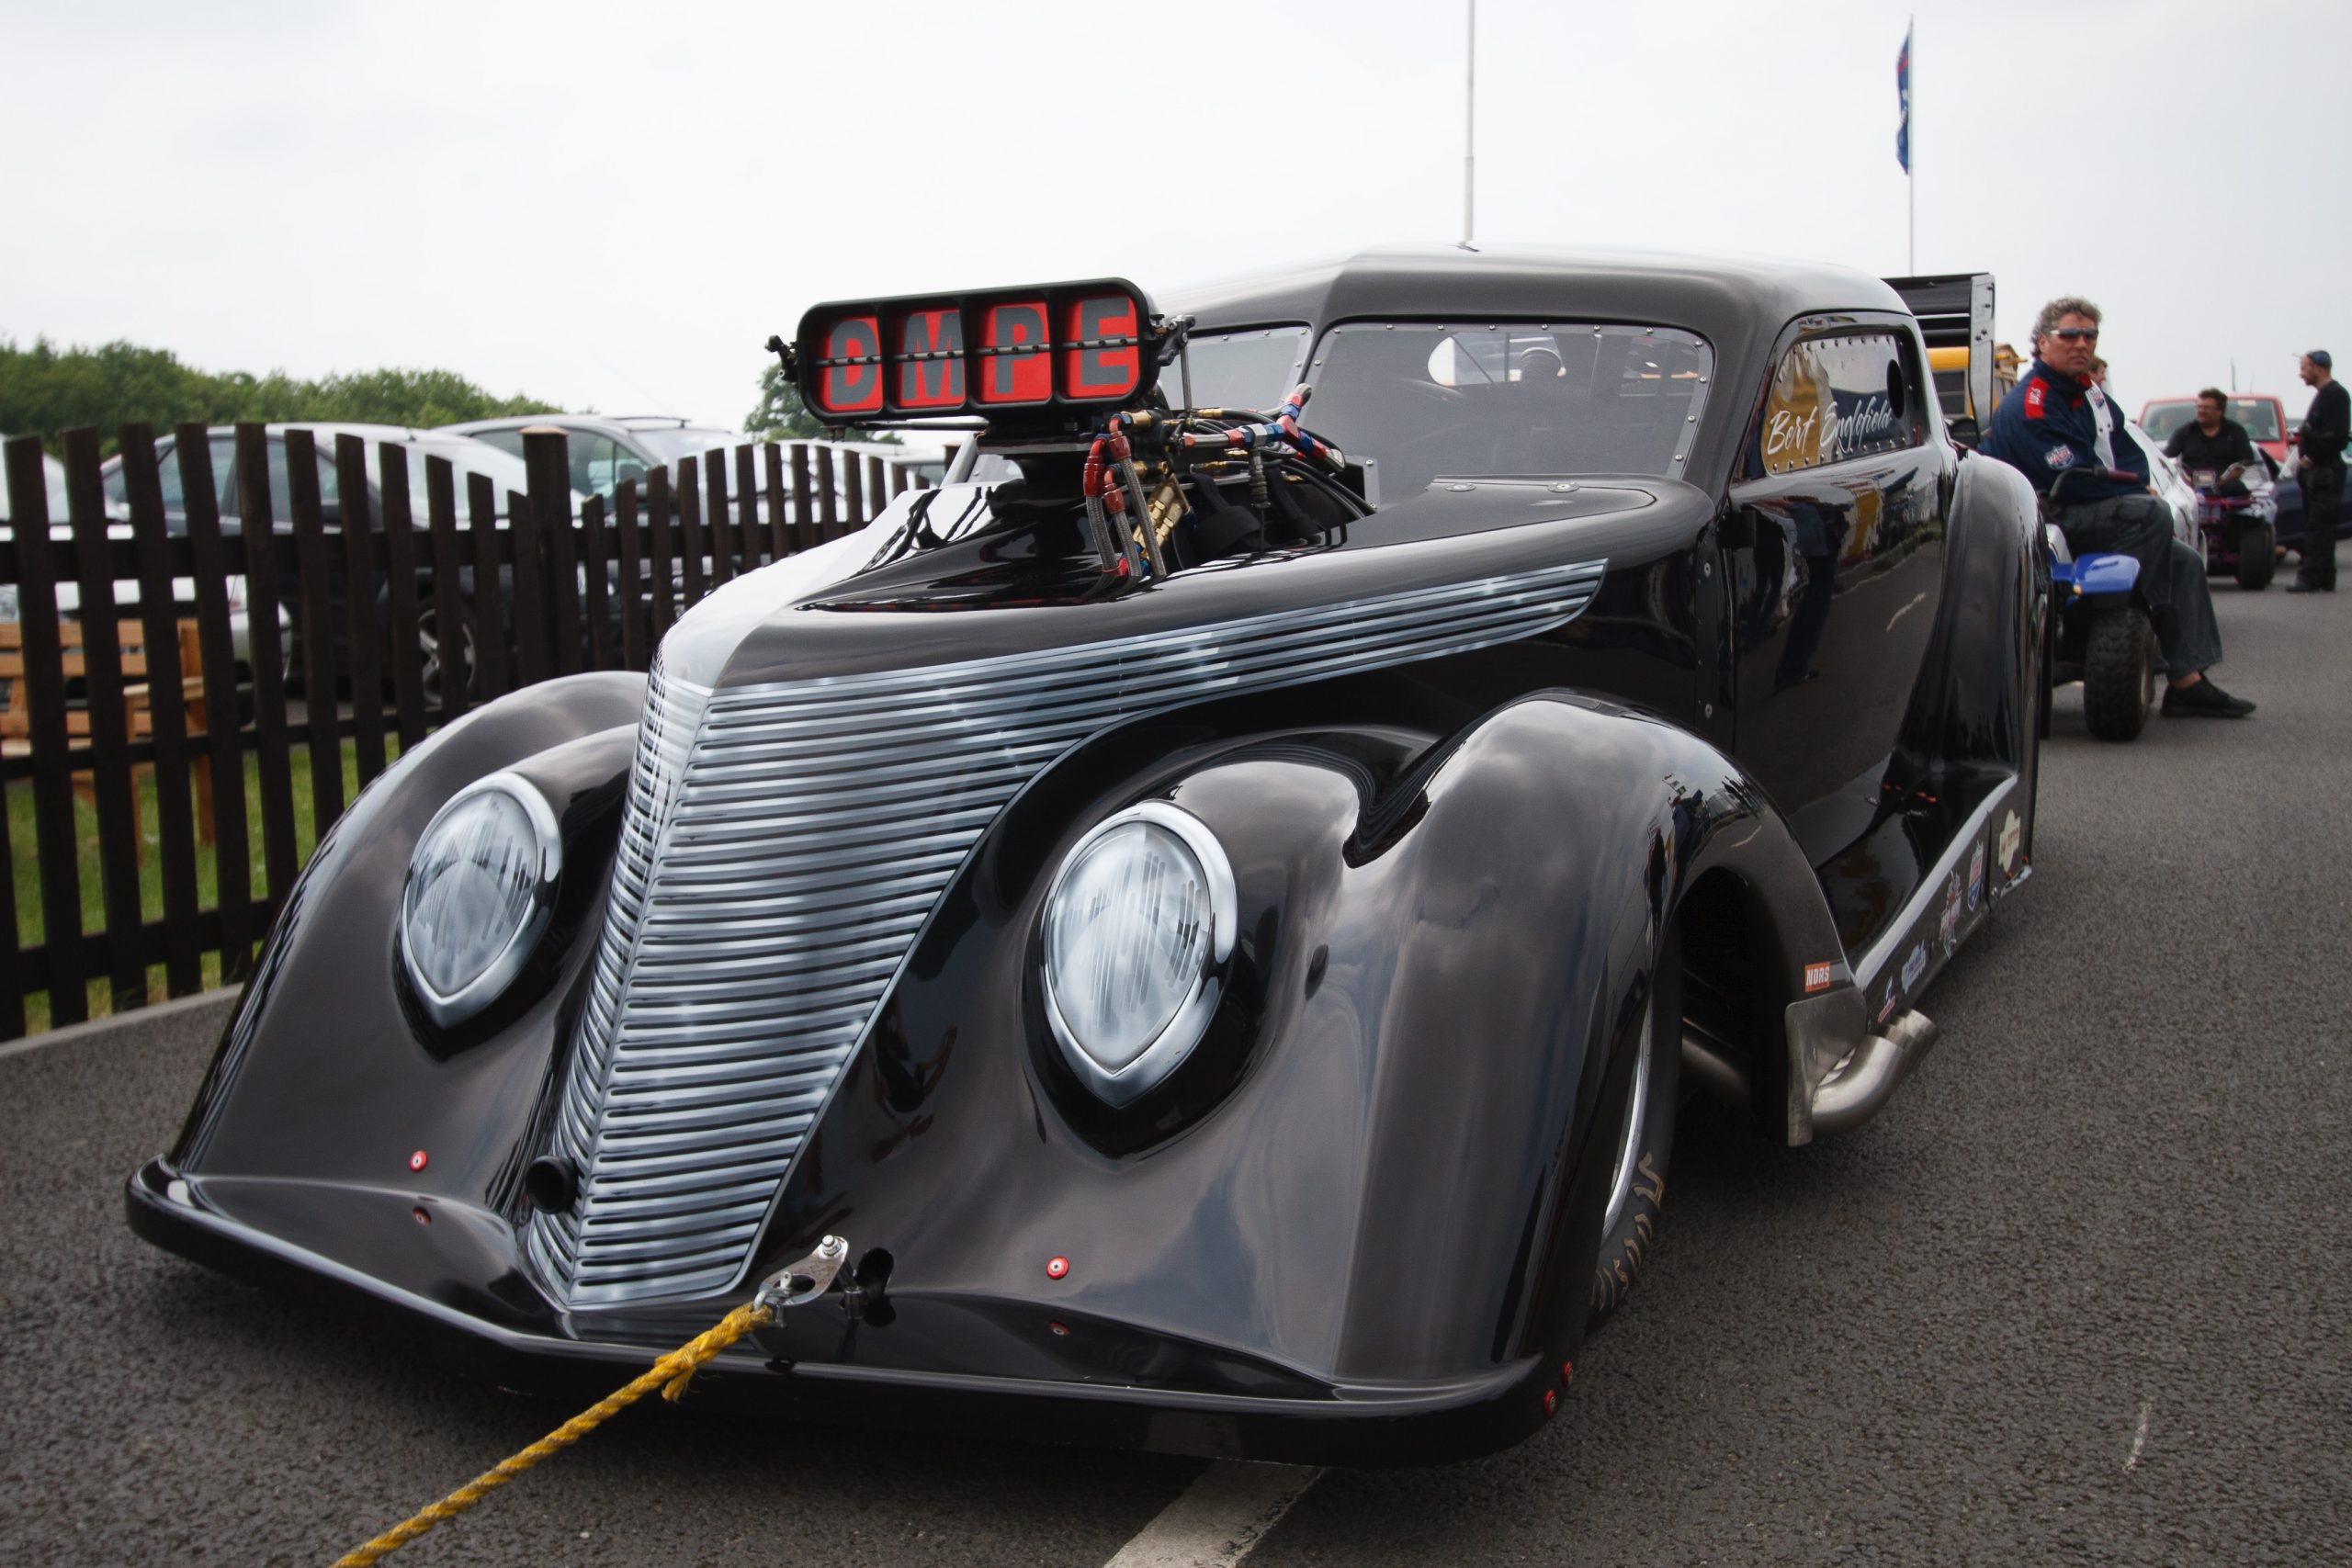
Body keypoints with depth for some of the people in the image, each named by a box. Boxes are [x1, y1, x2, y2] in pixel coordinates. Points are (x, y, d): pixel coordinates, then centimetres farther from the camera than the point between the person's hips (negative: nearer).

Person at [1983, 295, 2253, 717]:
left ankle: (2188, 682, -4)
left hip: (2096, 512, 10)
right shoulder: (2030, 405, -15)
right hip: (2046, 521, -10)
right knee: (2152, 514, -28)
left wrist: (2135, 485, -7)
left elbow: (2132, 457, 16)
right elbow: (2075, 477, -21)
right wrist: (2137, 490, -9)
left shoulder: (2090, 395, 15)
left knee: (2186, 561, 1)